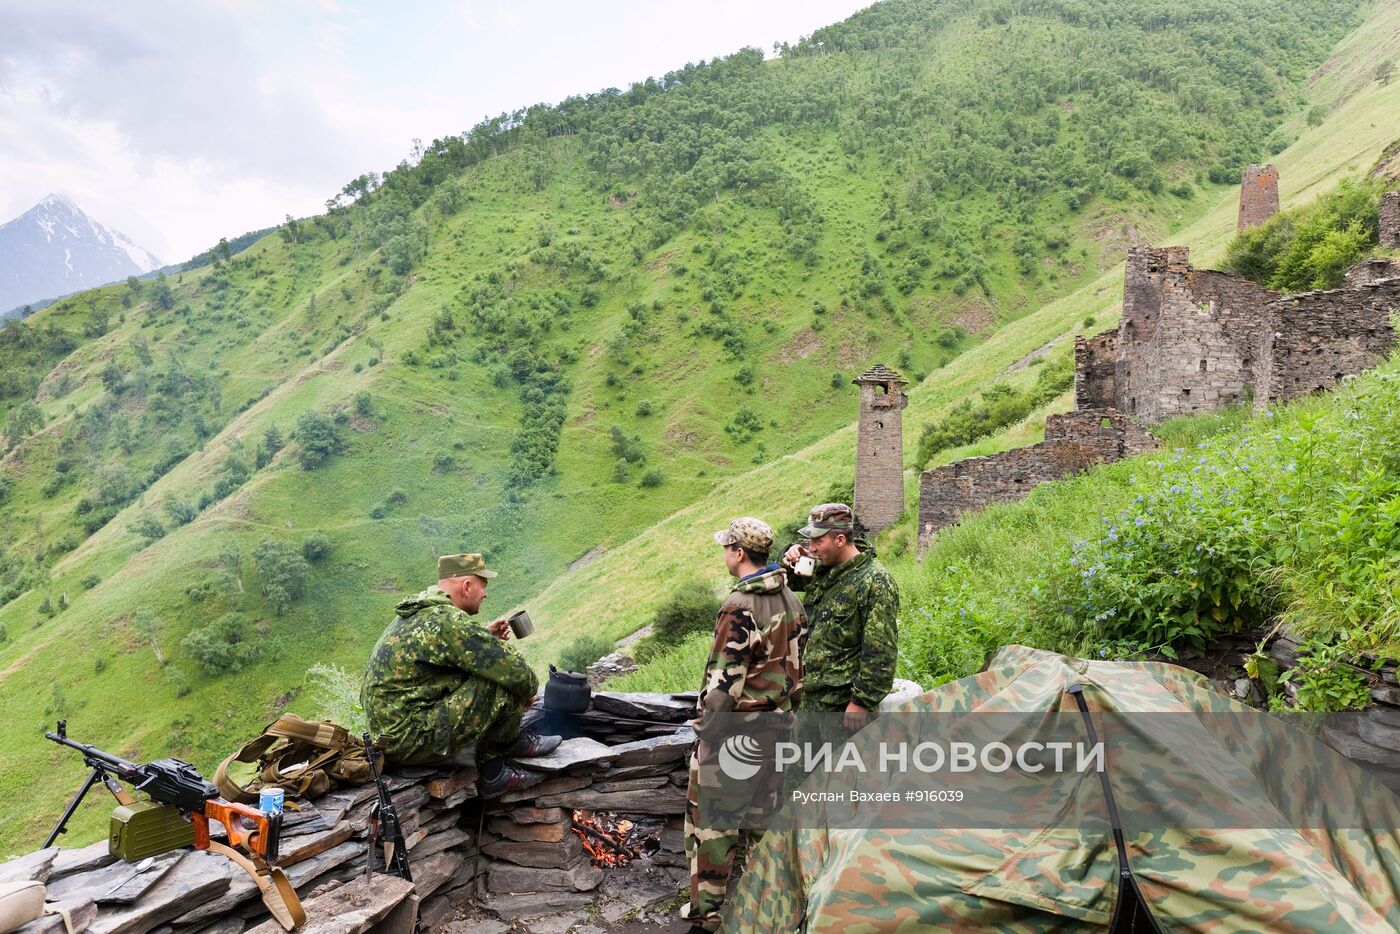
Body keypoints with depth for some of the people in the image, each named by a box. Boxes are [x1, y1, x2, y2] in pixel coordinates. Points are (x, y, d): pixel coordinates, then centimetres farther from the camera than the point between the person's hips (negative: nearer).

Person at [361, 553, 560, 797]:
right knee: (504, 684, -17)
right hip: (410, 740, -10)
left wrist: (485, 636, 12)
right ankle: (509, 741, 12)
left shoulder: (419, 612, 10)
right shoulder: (448, 620, -21)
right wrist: (530, 689, 0)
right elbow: (512, 668, -21)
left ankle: (492, 770, 15)